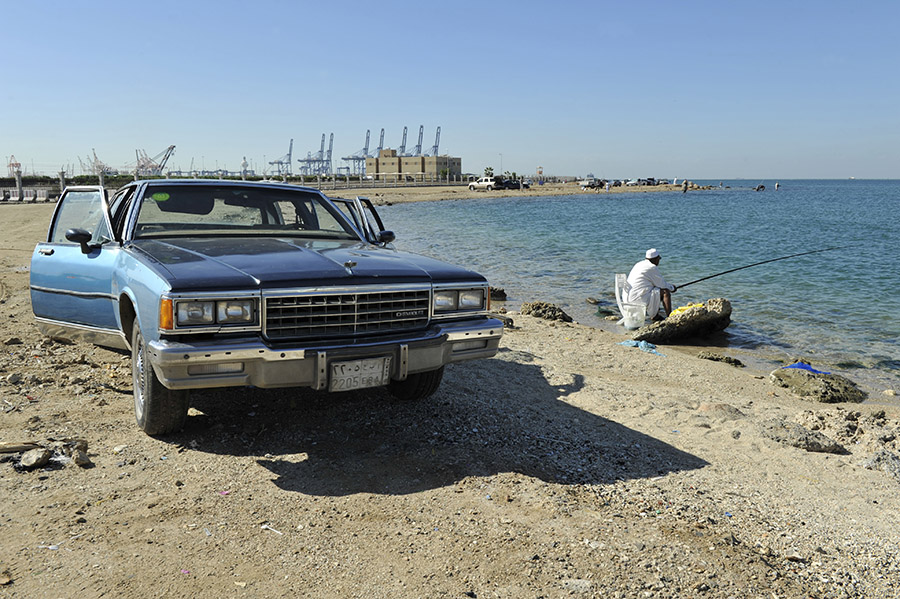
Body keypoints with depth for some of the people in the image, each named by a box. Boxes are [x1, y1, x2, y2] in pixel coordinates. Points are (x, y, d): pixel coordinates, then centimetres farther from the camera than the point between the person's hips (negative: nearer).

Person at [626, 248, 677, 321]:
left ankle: (655, 316, 33)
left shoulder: (639, 264, 17)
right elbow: (662, 285, -4)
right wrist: (672, 288, 16)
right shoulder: (652, 268, -11)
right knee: (665, 292, -7)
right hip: (639, 298, -10)